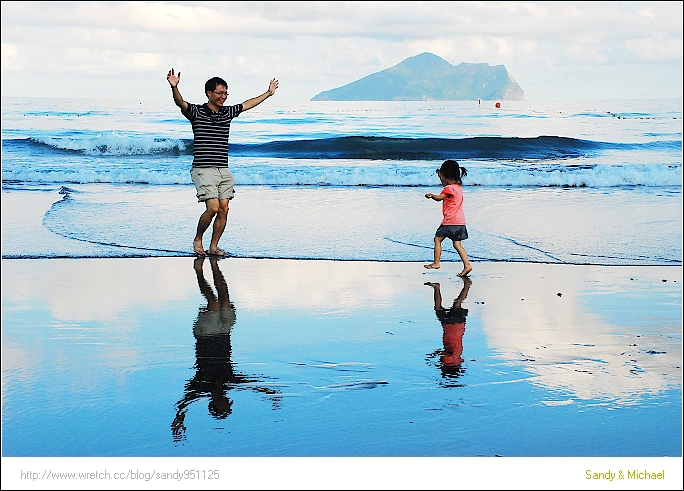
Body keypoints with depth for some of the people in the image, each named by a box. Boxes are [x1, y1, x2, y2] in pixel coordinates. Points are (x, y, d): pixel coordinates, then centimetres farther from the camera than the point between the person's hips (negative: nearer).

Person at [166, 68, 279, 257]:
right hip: (203, 169, -6)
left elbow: (247, 104, 27)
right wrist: (174, 87, -40)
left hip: (224, 171, 6)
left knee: (224, 209, 0)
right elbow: (180, 103, -21)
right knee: (213, 208, -14)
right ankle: (197, 239, 9)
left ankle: (213, 247, 11)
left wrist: (269, 93, 33)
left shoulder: (227, 112, 13)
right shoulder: (197, 112, -3)